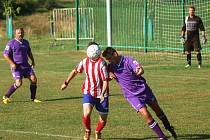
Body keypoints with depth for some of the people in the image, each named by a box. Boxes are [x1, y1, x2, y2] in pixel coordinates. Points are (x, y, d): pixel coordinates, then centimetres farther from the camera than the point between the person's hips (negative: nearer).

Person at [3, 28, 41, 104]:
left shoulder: (26, 42, 11)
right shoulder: (11, 43, -9)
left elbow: (29, 52, 28)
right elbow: (5, 55, -9)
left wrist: (32, 61, 20)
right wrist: (12, 63, -18)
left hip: (26, 65, 6)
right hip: (16, 66, -6)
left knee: (33, 79, -4)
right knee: (18, 83, -18)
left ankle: (33, 98, 10)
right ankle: (6, 97, -2)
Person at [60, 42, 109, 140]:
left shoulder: (101, 63, -17)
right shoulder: (85, 62, -4)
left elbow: (105, 81, -18)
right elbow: (75, 71, 15)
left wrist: (102, 94, -31)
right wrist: (66, 83, 22)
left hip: (101, 94, -1)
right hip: (88, 92, 1)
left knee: (103, 120, 5)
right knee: (86, 114, -21)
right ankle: (87, 132, 9)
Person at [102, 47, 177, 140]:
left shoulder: (128, 60, -19)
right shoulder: (111, 66, -7)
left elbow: (140, 69, -32)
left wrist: (139, 70, -53)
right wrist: (109, 73, -12)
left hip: (143, 89, -1)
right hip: (131, 95, 1)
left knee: (157, 109, 15)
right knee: (145, 114, -13)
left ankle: (168, 127, 42)